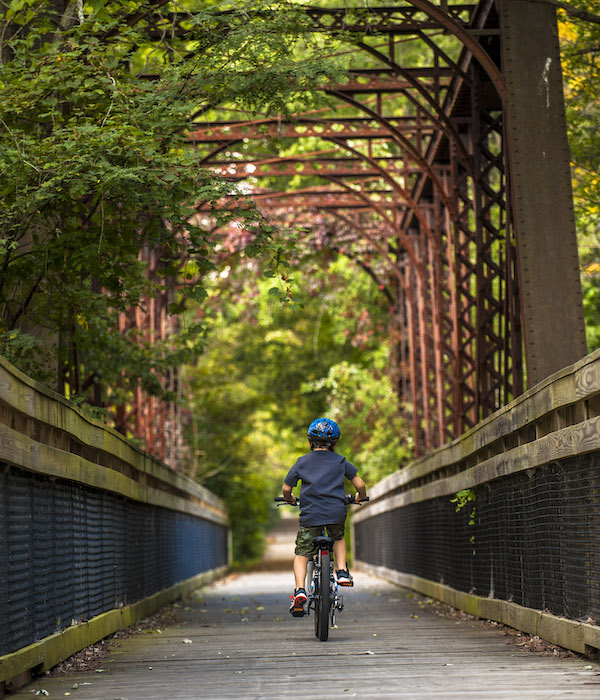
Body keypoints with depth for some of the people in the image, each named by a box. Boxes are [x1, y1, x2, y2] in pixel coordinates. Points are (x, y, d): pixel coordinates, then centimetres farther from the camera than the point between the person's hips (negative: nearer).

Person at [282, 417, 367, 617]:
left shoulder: (302, 462, 8)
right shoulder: (341, 462, 8)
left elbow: (286, 489, 10)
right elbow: (360, 485, 6)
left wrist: (291, 500, 32)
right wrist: (360, 497, 28)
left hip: (310, 515, -1)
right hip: (337, 513, 1)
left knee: (301, 554, 10)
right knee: (338, 538, 32)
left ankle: (300, 590, -10)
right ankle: (342, 571, 13)